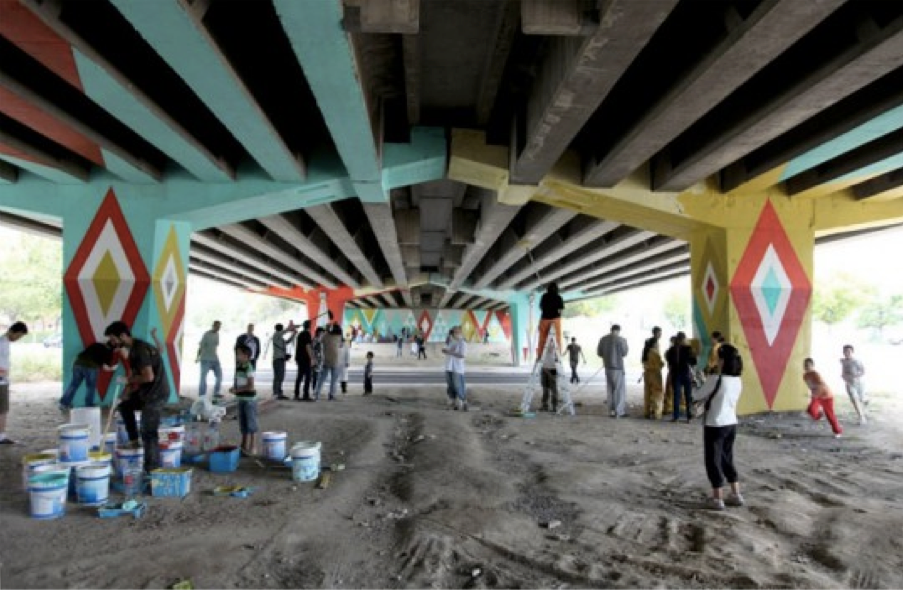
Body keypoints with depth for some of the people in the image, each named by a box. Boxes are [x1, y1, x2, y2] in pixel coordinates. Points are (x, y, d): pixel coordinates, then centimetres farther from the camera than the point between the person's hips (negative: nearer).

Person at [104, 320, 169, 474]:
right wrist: (126, 393, 8)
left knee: (148, 433, -5)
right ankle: (133, 441, 31)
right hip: (147, 392, 10)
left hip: (156, 394, -10)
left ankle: (152, 471, 3)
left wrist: (127, 380, -11)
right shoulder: (134, 349, 12)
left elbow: (148, 376, -25)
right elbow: (137, 376, 17)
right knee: (125, 405, 26)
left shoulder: (140, 349, -19)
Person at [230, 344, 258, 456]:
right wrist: (234, 389, 0)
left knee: (251, 424, -1)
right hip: (241, 399, 9)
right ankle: (244, 446, 26)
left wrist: (237, 390, -17)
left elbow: (250, 386, -21)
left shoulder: (248, 368, -17)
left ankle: (253, 448, 7)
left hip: (249, 399, -9)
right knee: (243, 424, 16)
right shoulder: (239, 367, 9)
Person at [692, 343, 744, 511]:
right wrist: (708, 399, 7)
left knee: (713, 461, 5)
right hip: (731, 424, 7)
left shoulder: (715, 379, -20)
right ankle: (736, 495, 25)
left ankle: (717, 499, 11)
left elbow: (698, 396, -8)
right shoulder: (738, 381, 2)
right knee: (727, 460, 20)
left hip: (715, 426, -7)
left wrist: (704, 399, 12)